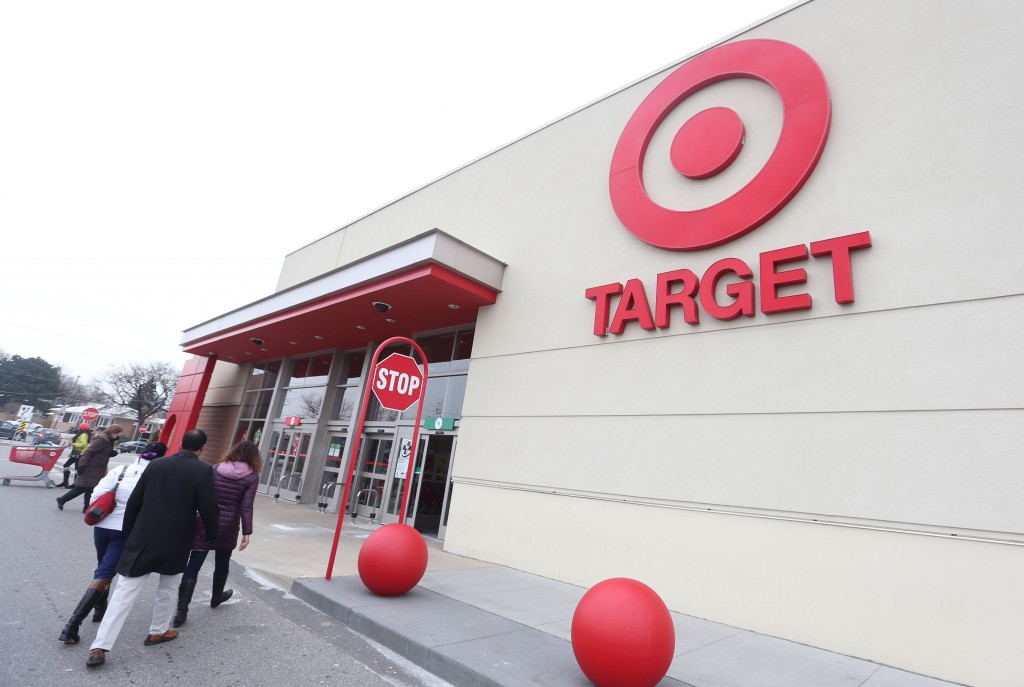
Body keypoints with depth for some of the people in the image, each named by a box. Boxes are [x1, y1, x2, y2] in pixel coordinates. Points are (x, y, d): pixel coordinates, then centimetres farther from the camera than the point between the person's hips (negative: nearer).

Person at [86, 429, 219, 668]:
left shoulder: (156, 464, 1)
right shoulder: (203, 470, -14)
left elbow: (134, 501, 6)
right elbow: (209, 508, -11)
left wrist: (128, 532, 18)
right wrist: (212, 536, 6)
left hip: (143, 538, 3)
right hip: (175, 543, -3)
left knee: (124, 591, 7)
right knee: (167, 589, 19)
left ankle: (99, 647, 4)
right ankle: (158, 632, 32)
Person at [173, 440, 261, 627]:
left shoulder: (216, 469, 1)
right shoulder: (252, 477, -7)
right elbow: (246, 507, -12)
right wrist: (247, 532, -8)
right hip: (228, 527, -1)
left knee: (193, 566, 3)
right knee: (222, 564, 20)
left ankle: (181, 611, 1)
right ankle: (216, 597, 41)